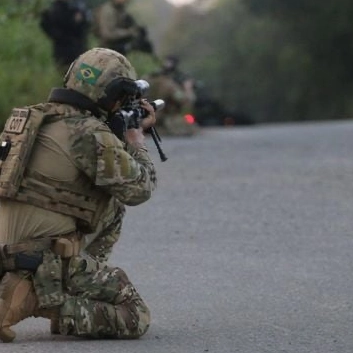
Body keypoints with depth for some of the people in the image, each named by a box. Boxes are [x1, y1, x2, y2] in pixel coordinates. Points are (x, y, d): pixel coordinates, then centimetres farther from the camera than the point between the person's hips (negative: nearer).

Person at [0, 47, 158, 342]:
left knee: (111, 205, 26)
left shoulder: (37, 118, 13)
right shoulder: (89, 133, -15)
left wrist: (126, 134, 24)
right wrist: (136, 137, 9)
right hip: (49, 258, -9)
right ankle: (37, 300, -14)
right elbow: (138, 189, -7)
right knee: (135, 318, -1)